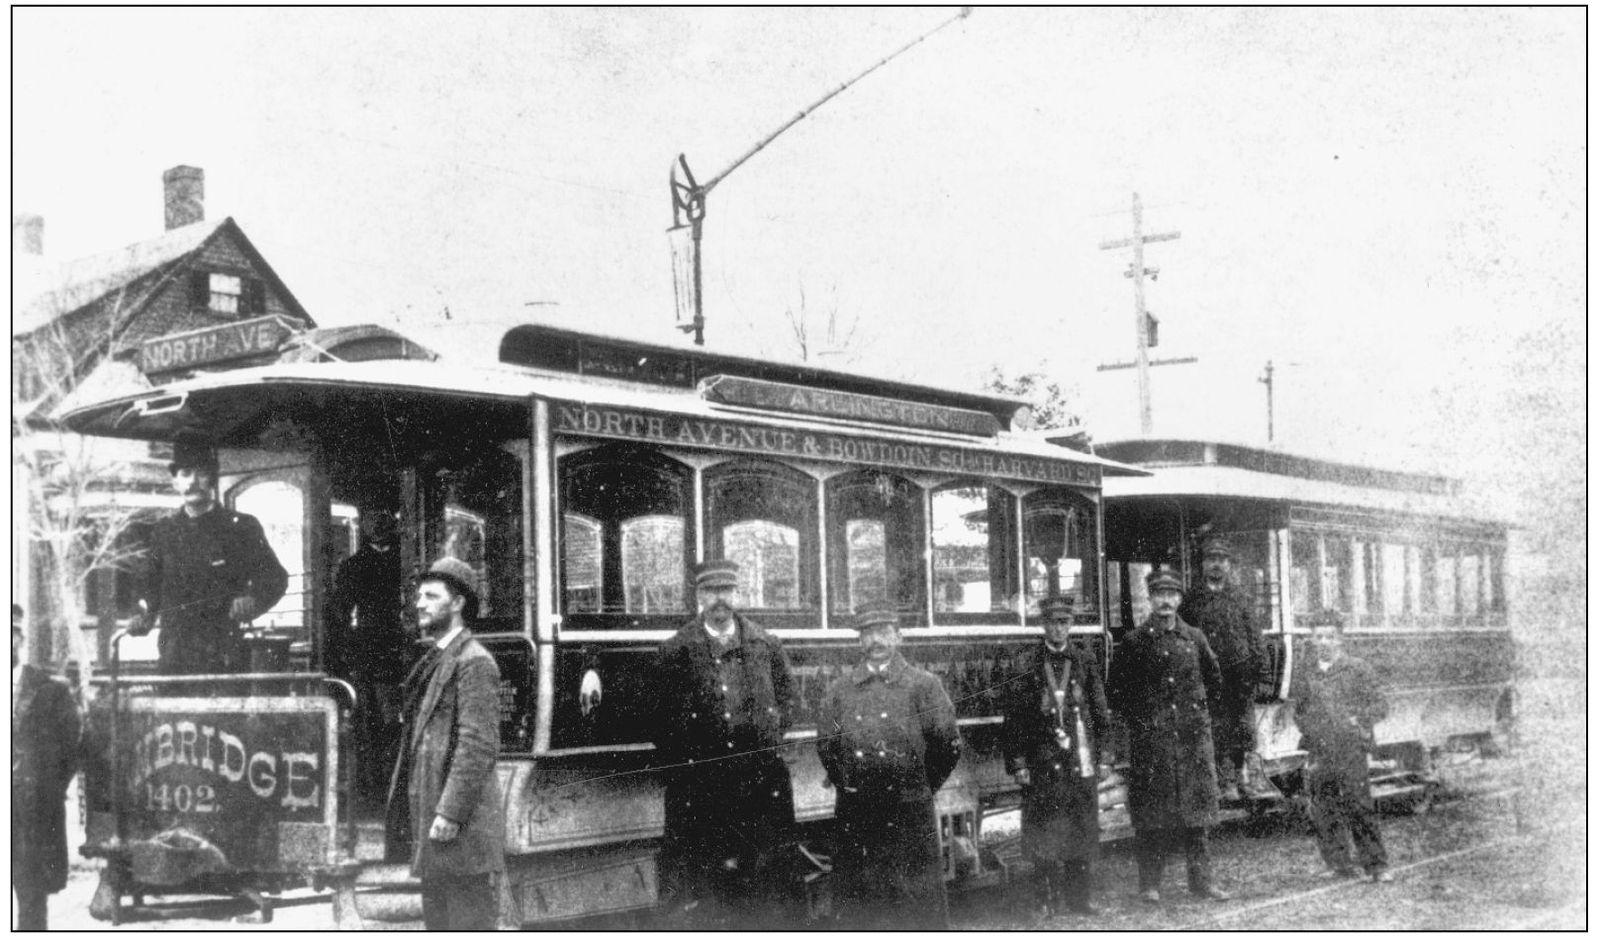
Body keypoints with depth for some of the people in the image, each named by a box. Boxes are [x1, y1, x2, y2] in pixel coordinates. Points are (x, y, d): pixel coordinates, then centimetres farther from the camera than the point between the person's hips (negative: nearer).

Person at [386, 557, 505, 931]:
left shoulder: (474, 663, -11)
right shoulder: (433, 663, 19)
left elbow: (479, 745, -18)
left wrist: (451, 814, -21)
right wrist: (412, 808, 15)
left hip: (465, 829, -10)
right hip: (432, 827, 10)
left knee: (470, 923, -5)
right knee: (439, 923, 14)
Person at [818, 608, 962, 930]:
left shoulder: (923, 685, 2)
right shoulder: (840, 689, 9)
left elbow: (948, 743, 2)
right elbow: (826, 744, 13)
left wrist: (921, 786, 5)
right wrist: (846, 783, 10)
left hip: (909, 810, -2)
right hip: (854, 812, 2)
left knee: (918, 901, 1)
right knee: (860, 899, 5)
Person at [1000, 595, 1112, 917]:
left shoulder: (1085, 663, 9)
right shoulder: (1025, 666, 1)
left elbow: (1101, 714, 11)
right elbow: (1013, 718, 0)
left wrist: (1103, 756, 5)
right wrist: (1017, 763, -5)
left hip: (1081, 762, 2)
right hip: (1041, 764, -2)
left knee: (1082, 830, 5)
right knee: (1043, 833, -1)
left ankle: (1079, 898, 15)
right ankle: (1046, 901, 7)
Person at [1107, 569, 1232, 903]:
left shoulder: (1194, 638, 9)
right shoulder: (1134, 641, -2)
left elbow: (1213, 678, 23)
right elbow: (1115, 690, 2)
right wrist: (1138, 720, 0)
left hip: (1193, 735, 3)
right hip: (1151, 737, -3)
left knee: (1196, 809, 5)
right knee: (1152, 812, -2)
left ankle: (1201, 881, 11)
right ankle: (1149, 884, 5)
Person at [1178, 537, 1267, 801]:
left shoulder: (1240, 597, 10)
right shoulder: (1192, 598, 4)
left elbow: (1254, 633, 11)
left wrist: (1257, 661, 2)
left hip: (1241, 670, 2)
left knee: (1244, 727, 4)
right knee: (1219, 728, -2)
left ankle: (1243, 776, 14)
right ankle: (1226, 782, 2)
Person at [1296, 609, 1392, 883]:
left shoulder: (1357, 669, 1)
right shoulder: (1307, 673, 12)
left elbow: (1379, 705, 2)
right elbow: (1301, 710, 24)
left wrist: (1358, 719, -12)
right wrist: (1306, 727, 7)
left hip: (1350, 750, -4)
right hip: (1319, 753, 4)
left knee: (1359, 809, -6)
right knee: (1323, 811, 3)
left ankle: (1376, 865, 1)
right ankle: (1338, 864, 13)